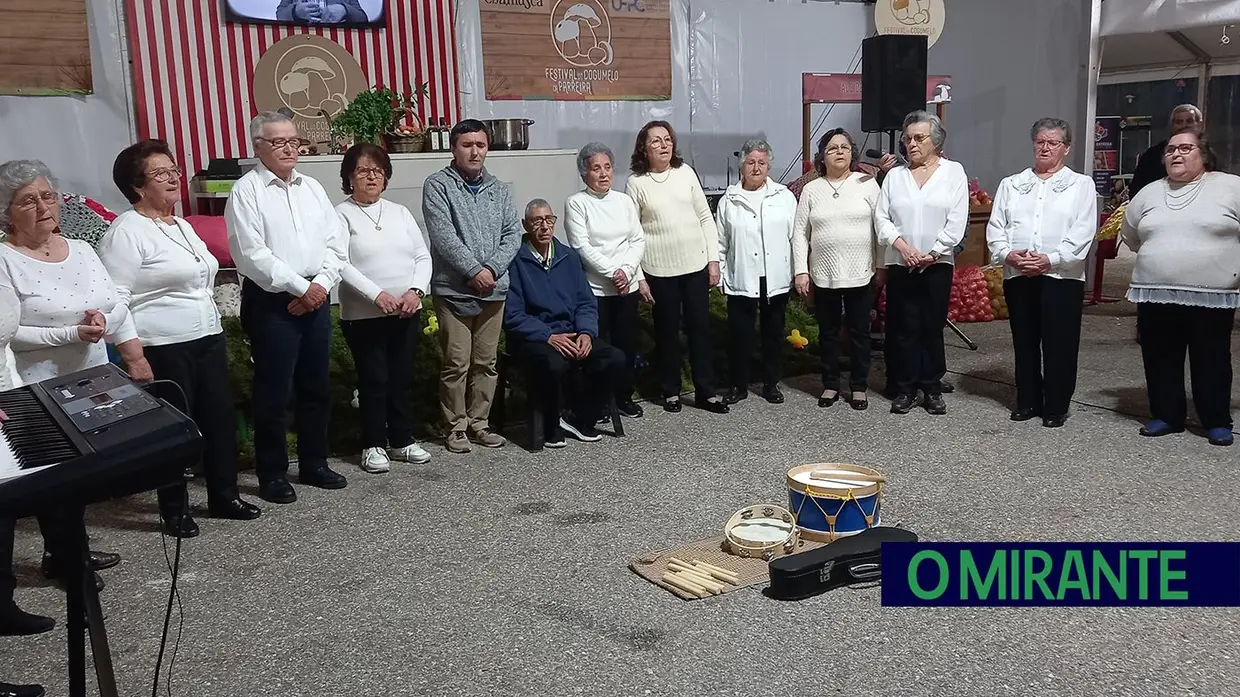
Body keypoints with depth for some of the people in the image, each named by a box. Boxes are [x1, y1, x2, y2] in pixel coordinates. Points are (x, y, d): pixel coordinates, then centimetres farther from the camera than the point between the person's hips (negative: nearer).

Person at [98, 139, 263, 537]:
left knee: (221, 417, 11)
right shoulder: (126, 232, -12)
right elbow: (114, 299, -16)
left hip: (208, 340, 8)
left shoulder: (183, 226, 15)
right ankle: (174, 510, 16)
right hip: (164, 350, -8)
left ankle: (224, 496, 25)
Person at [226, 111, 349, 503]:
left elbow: (336, 242, 9)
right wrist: (299, 287, -15)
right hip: (271, 301, -6)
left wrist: (321, 284, -6)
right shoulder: (247, 191, -5)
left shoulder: (312, 188, 13)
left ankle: (314, 464, 26)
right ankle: (272, 474, 12)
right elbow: (252, 255, -14)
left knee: (317, 386, 12)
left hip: (316, 297, 6)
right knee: (273, 391, 0)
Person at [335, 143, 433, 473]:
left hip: (406, 313, 4)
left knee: (402, 378, 11)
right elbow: (341, 265, -13)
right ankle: (374, 445, 14)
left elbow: (423, 256, 8)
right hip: (363, 315, -4)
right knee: (374, 380, 2)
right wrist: (377, 295, -22)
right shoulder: (341, 215, -2)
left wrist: (415, 291, -10)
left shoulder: (400, 212, 12)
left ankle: (402, 440, 23)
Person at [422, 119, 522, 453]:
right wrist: (475, 271, -16)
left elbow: (513, 234, 4)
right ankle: (456, 426, 11)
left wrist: (491, 269, -11)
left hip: (494, 289, 5)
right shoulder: (438, 185, -2)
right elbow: (444, 236, -12)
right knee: (457, 363, -2)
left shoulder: (499, 189, 12)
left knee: (486, 361, 9)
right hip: (454, 290, -4)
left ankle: (479, 422, 21)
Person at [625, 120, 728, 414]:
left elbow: (705, 217, 5)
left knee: (700, 327, 6)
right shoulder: (636, 183, -3)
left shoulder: (686, 173, 3)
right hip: (659, 269, -2)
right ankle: (670, 391, 21)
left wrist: (714, 259, 1)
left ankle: (706, 391, 15)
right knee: (667, 330, 7)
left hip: (696, 264, 2)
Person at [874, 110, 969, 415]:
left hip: (937, 264, -2)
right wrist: (902, 246, -12)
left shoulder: (954, 172, 3)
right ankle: (906, 389, 11)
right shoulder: (895, 175, 9)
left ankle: (932, 388, 14)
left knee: (933, 327, 4)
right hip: (900, 264, 2)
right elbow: (881, 218, 2)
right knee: (904, 328, 3)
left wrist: (932, 254, -11)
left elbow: (956, 221, -4)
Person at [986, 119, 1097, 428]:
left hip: (1061, 276, -3)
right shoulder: (1011, 184, 15)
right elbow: (995, 227, 7)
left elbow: (1083, 232, -5)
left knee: (1059, 344, 0)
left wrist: (1051, 259, -17)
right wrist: (1008, 254, -11)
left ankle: (1056, 406, 11)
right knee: (1024, 342, 10)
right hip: (1017, 276, 3)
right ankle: (1027, 401, 21)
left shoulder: (1081, 184, 6)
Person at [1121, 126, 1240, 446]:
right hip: (1155, 295, 4)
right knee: (1160, 360, 9)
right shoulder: (1148, 194, 12)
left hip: (1212, 297, -4)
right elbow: (1129, 234, 24)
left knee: (1211, 362, 5)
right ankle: (1166, 416, 21)